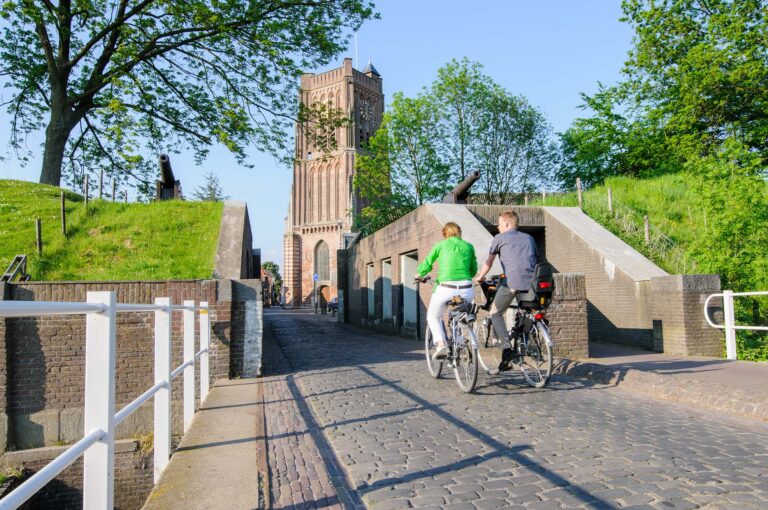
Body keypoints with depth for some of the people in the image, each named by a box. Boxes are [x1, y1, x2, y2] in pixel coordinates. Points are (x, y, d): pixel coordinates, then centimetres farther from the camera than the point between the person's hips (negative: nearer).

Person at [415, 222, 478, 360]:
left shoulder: (440, 245, 7)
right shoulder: (468, 246, 14)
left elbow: (426, 265, 9)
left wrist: (419, 275, 30)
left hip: (446, 288, -2)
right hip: (466, 290, 3)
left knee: (433, 317, 19)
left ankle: (441, 343, -5)